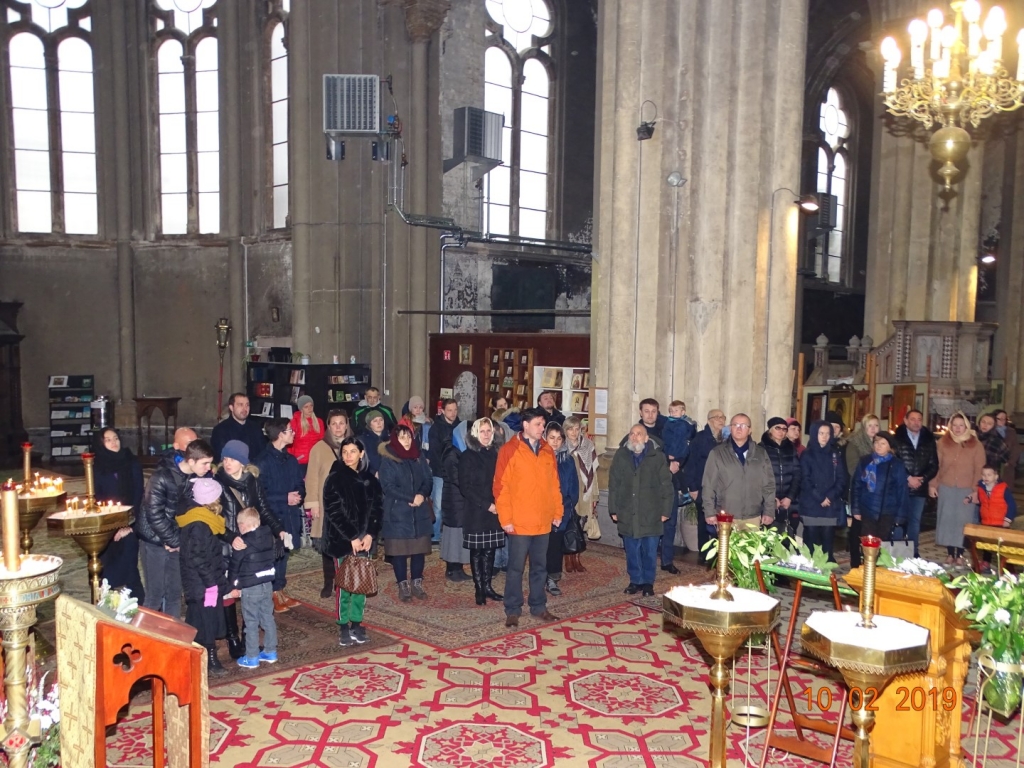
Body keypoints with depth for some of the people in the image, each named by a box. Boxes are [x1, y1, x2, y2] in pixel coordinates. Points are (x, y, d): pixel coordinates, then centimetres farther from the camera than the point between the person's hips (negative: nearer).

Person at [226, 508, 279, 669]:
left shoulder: (243, 543, -15)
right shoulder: (268, 536, 3)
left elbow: (234, 566, -9)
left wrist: (232, 586, 3)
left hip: (250, 588, -6)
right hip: (267, 584, 6)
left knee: (251, 623, 2)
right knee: (268, 619, 14)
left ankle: (251, 658, 9)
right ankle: (270, 652, 23)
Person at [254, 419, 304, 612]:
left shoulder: (291, 460, 10)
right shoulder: (264, 460, -11)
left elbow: (300, 484, 15)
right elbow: (260, 492, -15)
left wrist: (298, 496, -7)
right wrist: (285, 498, -15)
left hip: (290, 516, 6)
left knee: (283, 554, 14)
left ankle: (280, 592, 25)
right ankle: (271, 596, 10)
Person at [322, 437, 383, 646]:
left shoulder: (370, 479, 7)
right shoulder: (334, 479, -4)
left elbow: (377, 508, 6)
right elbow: (334, 512, -9)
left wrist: (370, 534, -7)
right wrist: (351, 537, -12)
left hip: (364, 539, 4)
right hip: (343, 540, -4)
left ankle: (356, 624, 15)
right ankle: (343, 626, 7)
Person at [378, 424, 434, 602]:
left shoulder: (419, 457, 9)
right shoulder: (387, 460, -4)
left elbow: (427, 481, 7)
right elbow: (388, 486, -11)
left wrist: (422, 495, -14)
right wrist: (411, 498, -16)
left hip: (419, 513, 4)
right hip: (397, 513, -4)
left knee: (419, 549, 6)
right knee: (399, 550, 0)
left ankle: (417, 584, 17)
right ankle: (403, 586, 10)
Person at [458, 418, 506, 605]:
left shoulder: (495, 454, 9)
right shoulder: (467, 456, -4)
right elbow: (465, 487, -8)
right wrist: (486, 505, -12)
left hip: (495, 511, 4)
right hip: (475, 512, -4)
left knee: (490, 550, 6)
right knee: (476, 551, 2)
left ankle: (487, 586, 15)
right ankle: (479, 589, 9)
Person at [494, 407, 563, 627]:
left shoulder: (547, 450, 9)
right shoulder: (510, 450, -8)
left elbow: (554, 484, 14)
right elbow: (501, 486, -10)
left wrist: (557, 511, 10)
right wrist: (505, 518, -13)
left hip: (543, 521, 5)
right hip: (519, 522, -5)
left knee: (540, 566, 14)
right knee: (516, 567, 3)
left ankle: (538, 607, 26)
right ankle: (512, 610, 14)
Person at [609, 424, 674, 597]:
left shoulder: (657, 456, -4)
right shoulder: (621, 455, 3)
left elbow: (666, 485, -2)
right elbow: (613, 485, 5)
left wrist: (665, 510, -3)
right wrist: (614, 510, 4)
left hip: (651, 515, -2)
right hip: (627, 514, 2)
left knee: (650, 551, 6)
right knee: (632, 551, 9)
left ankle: (648, 582, 20)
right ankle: (635, 581, 22)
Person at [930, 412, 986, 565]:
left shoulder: (976, 445, 0)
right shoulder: (942, 443, 2)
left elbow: (979, 470, -2)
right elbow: (936, 465, 3)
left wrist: (976, 490, -8)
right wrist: (932, 484, -2)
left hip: (966, 490, -1)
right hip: (946, 489, 1)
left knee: (963, 521, 2)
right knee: (947, 520, 6)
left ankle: (960, 554, 11)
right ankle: (950, 553, 15)